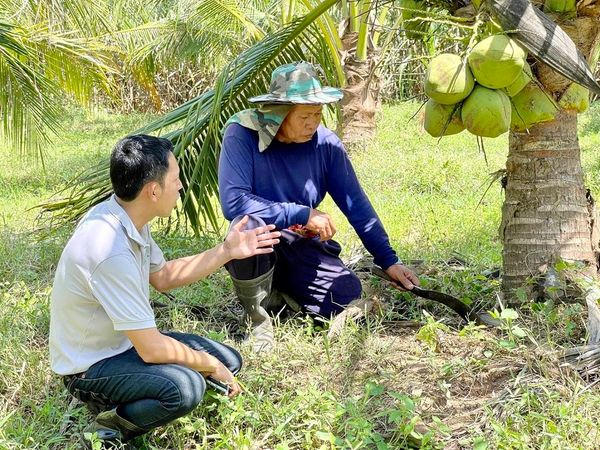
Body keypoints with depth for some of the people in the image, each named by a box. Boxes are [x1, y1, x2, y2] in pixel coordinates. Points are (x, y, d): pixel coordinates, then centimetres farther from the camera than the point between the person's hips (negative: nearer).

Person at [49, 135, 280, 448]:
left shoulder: (126, 217, -4)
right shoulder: (110, 250, -33)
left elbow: (162, 277, 14)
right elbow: (151, 349, -28)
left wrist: (226, 251, 7)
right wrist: (211, 366, -12)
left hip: (125, 342, 9)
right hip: (91, 366, -9)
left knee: (229, 361, 9)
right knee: (186, 386, -34)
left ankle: (123, 403, 9)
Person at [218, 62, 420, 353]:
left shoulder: (326, 143, -5)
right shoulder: (242, 134, -17)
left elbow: (356, 204, 2)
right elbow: (233, 202, -28)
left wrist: (388, 261, 1)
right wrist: (304, 214, -24)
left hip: (303, 247, 3)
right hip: (256, 250, -3)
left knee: (348, 295, -19)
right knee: (248, 224, -36)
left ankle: (282, 291, 12)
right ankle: (258, 319, -11)